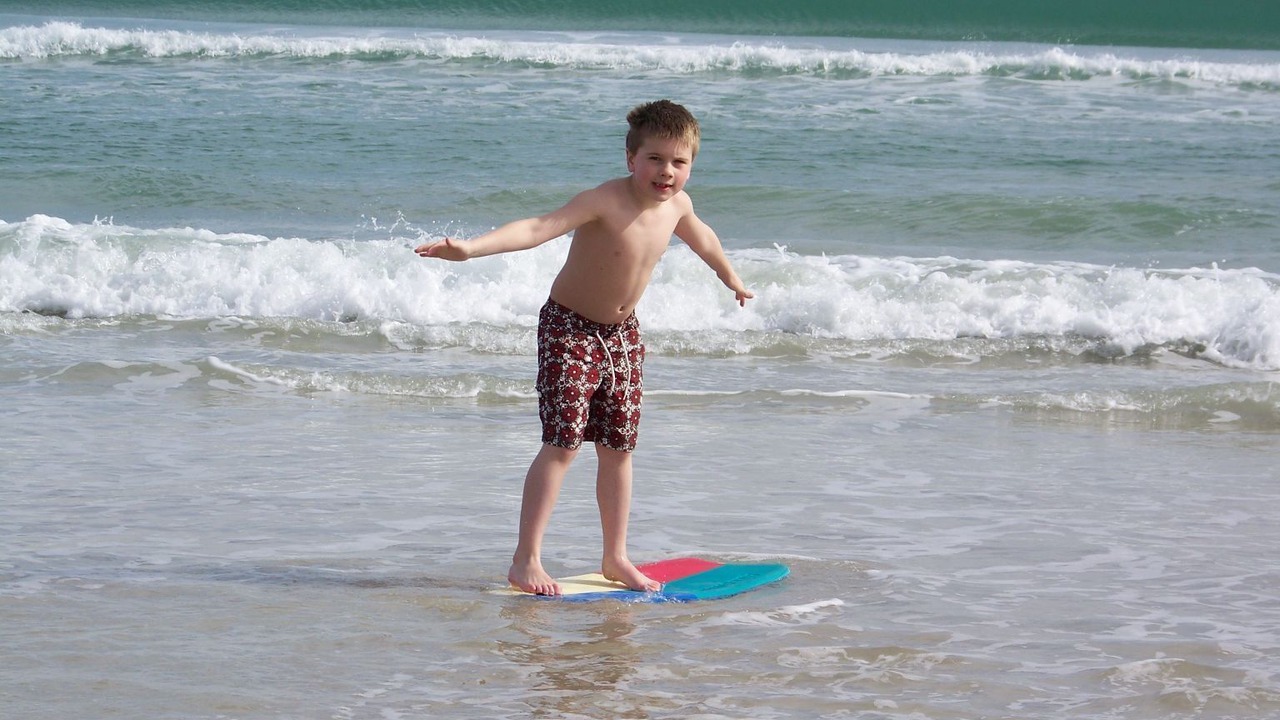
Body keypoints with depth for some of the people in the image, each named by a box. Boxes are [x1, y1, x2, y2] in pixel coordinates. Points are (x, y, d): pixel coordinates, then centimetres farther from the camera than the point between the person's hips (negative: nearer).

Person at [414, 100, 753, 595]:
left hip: (622, 333, 6)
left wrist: (730, 278, 38)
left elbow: (699, 237, 19)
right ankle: (526, 560, -12)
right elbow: (539, 228, -40)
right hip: (570, 329, -6)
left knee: (617, 448, 11)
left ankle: (615, 558, 22)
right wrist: (470, 249, -54)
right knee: (563, 443, -13)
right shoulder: (605, 201, -27)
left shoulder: (676, 204, -6)